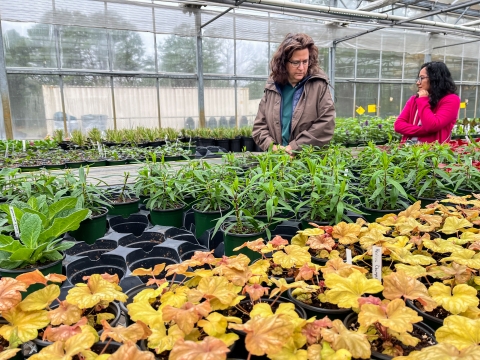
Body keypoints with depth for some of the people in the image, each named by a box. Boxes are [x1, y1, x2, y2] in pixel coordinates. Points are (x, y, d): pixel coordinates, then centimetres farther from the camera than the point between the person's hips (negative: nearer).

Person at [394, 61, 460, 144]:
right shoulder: (414, 99, 13)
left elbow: (432, 126, -13)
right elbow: (398, 124, 3)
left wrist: (423, 101, -3)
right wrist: (423, 130, -10)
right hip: (408, 146, 3)